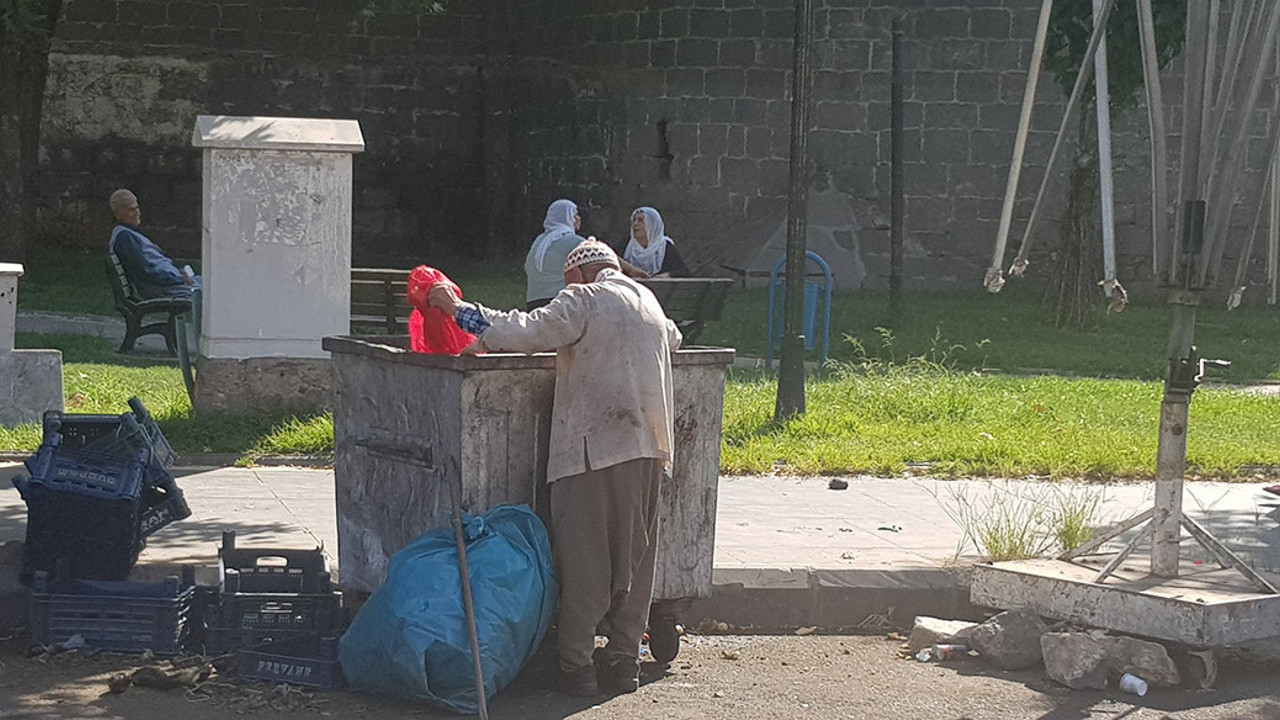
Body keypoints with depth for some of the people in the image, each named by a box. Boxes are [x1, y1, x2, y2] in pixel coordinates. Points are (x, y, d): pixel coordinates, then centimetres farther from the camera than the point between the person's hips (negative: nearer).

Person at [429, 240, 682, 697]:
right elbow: (672, 339, 40)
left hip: (595, 448, -6)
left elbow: (526, 332, -15)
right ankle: (624, 661, 13)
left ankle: (576, 667, -2)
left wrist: (459, 310, -8)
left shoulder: (583, 300, -3)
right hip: (648, 450, 6)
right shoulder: (648, 301, 19)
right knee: (633, 559, 10)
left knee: (583, 561, -2)